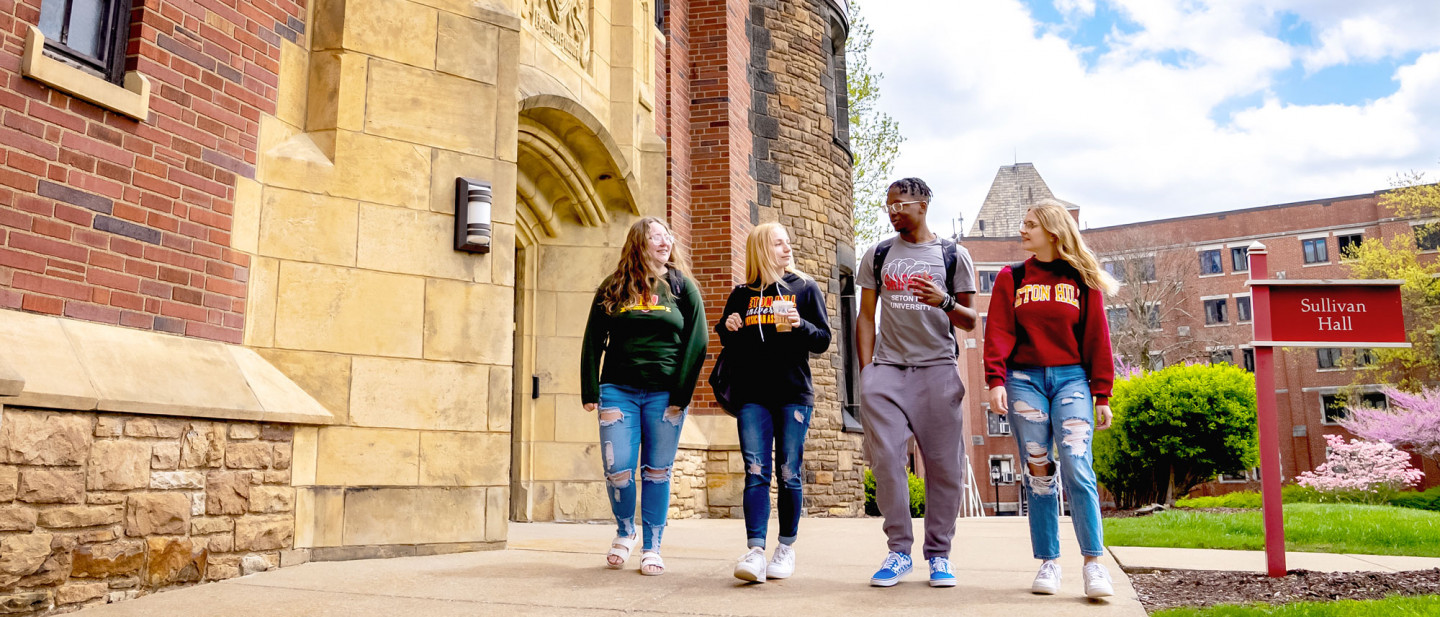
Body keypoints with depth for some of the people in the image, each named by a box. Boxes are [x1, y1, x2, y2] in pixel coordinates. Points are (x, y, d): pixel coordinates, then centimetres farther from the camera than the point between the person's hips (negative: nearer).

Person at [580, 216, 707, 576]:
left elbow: (696, 342, 0)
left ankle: (652, 547, 17)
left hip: (665, 394, 0)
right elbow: (592, 343, 9)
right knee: (617, 471, -4)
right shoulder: (613, 289, 8)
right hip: (618, 390, 1)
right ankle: (625, 532, 23)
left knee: (657, 473, 4)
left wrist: (681, 394, -7)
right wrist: (590, 391, 1)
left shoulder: (682, 286, 6)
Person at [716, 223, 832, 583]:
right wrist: (728, 330, -3)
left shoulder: (805, 288, 8)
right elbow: (730, 345, 19)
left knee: (788, 473, 2)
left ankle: (787, 547, 14)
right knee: (756, 472, -7)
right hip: (752, 395, 1)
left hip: (794, 394, -1)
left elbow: (823, 340, 4)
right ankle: (755, 552, -11)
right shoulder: (742, 294, 13)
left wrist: (800, 325, -15)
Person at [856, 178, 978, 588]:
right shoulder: (877, 255, 13)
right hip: (886, 369, 1)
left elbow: (969, 321, 9)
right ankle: (899, 550, 5)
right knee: (886, 458, -7)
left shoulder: (953, 255, 8)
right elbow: (866, 317, 13)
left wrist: (944, 302, -14)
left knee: (944, 465, -1)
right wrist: (866, 373, 3)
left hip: (937, 369, -1)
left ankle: (938, 554, 11)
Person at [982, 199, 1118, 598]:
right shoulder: (1011, 278, 10)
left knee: (1077, 467, -12)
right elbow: (998, 333, 1)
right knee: (1038, 472, 1)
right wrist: (996, 380, -12)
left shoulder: (1082, 279, 8)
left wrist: (1101, 394, 2)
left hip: (1071, 379, -1)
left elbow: (1097, 339, 6)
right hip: (1024, 380, 1)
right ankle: (1048, 562, 7)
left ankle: (1093, 562, -7)